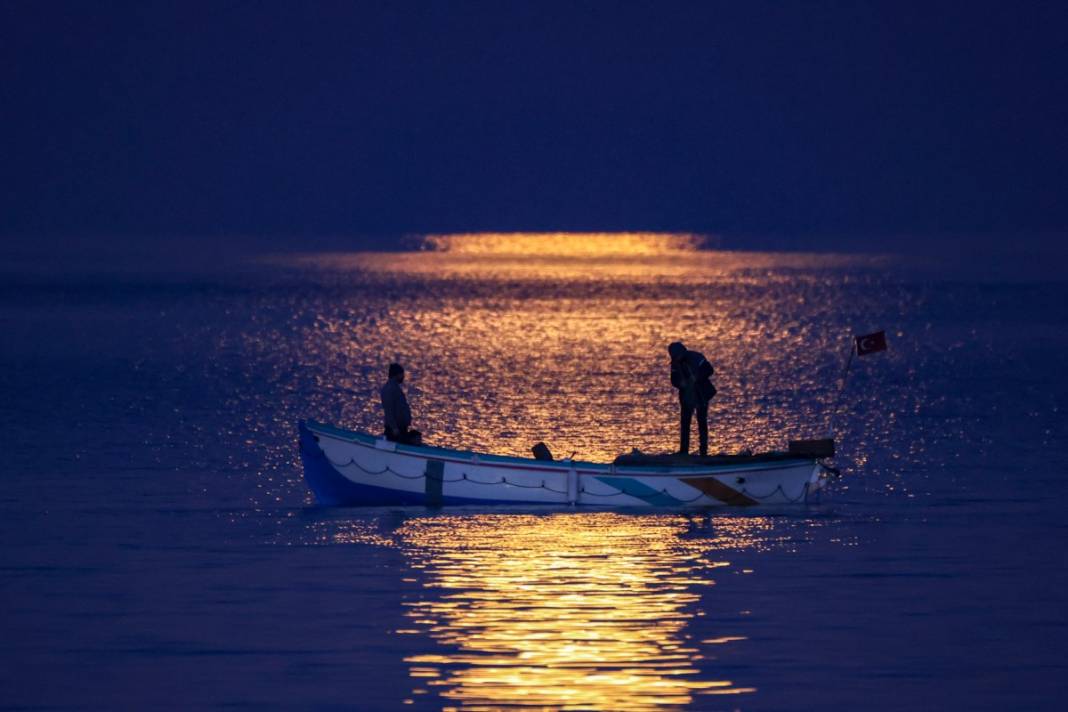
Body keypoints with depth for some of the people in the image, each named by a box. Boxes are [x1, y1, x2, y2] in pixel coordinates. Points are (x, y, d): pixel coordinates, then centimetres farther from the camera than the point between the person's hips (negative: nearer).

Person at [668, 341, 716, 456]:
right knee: (684, 424, 1)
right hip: (686, 398, 5)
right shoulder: (675, 363, 3)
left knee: (702, 423, -2)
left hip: (701, 395, -5)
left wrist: (696, 378, -26)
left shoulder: (696, 357, -12)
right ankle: (683, 451, 4)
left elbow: (709, 370, -15)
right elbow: (674, 380, 7)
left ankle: (703, 450, 1)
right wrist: (680, 383, -16)